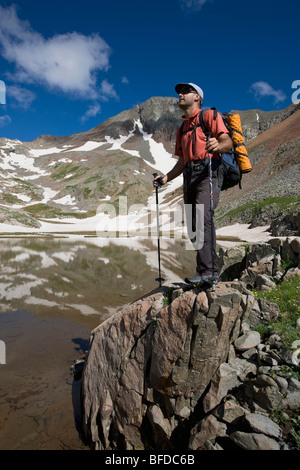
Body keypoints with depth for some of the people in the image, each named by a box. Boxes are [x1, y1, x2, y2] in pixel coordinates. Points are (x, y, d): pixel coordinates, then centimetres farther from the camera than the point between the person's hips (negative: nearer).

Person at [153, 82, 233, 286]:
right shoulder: (181, 129, 30)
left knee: (202, 220, -22)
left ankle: (207, 271, -21)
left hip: (207, 173, -7)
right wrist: (166, 178, 15)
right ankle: (210, 271, 9)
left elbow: (228, 142, -6)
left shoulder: (209, 115, 8)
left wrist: (218, 145, -29)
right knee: (194, 227, 1)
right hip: (189, 177, 7)